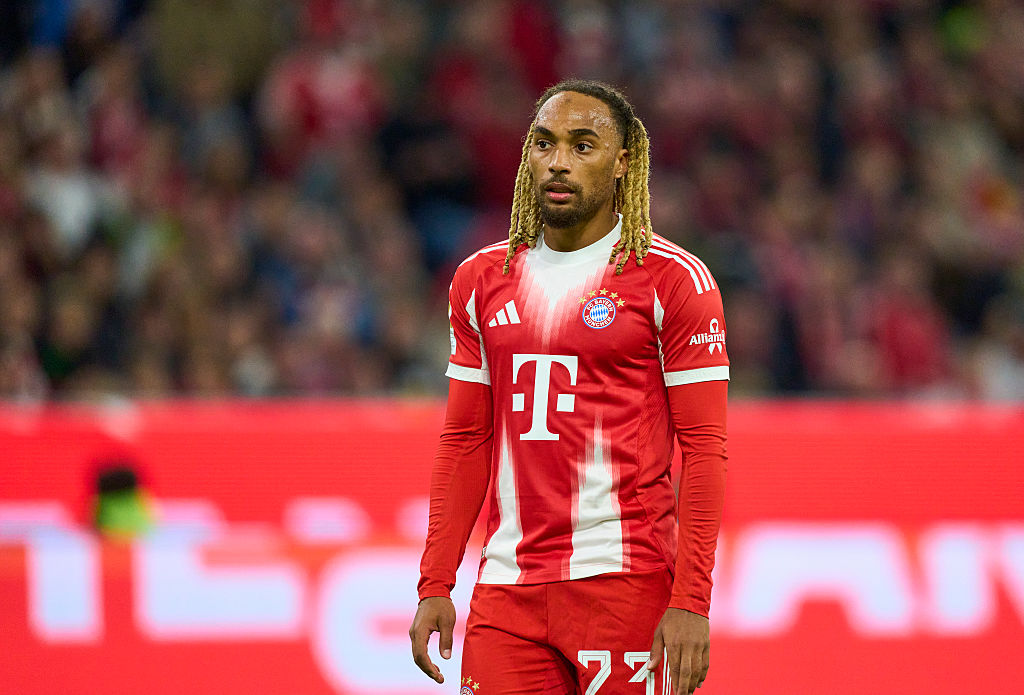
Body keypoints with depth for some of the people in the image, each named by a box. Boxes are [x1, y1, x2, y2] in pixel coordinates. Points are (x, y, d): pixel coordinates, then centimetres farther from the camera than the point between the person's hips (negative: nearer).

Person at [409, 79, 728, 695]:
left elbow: (705, 449, -6)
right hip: (507, 589, 4)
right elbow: (464, 445, 16)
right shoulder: (483, 279, 13)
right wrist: (434, 586, 7)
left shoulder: (673, 280, -2)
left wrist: (692, 602, -13)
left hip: (626, 583, -4)